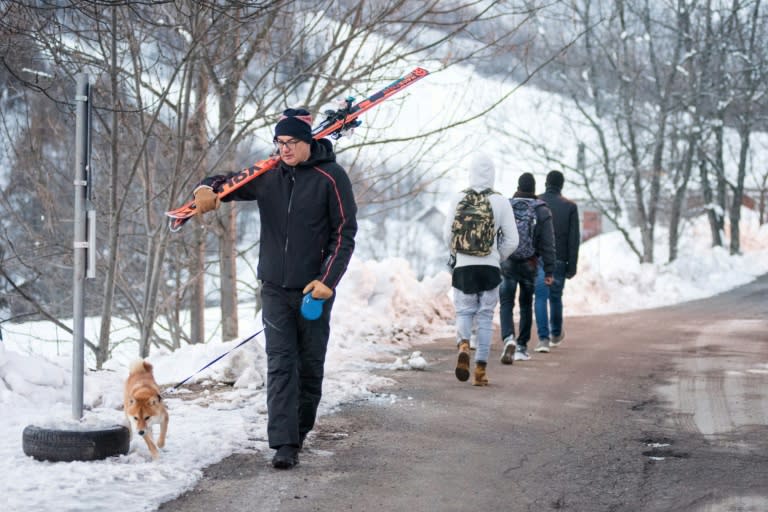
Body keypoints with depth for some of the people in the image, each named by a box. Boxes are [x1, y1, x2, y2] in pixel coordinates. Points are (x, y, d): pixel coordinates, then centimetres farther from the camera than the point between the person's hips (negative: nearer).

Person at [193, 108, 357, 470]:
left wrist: (328, 279, -14)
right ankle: (284, 444, -10)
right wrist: (207, 189, -14)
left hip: (314, 290, -2)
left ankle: (300, 431, 25)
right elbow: (231, 183, 12)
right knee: (280, 366, -6)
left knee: (310, 366, 7)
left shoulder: (330, 177, -6)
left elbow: (345, 232, -5)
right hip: (275, 290, 2)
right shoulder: (267, 176, 4)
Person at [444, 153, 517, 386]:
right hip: (490, 268, 0)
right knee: (485, 316, 7)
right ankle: (480, 369, 6)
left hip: (464, 266, 0)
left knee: (464, 311, 12)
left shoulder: (459, 199, -4)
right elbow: (512, 240, -3)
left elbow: (448, 235, 1)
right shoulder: (501, 202, -4)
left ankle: (463, 344, -18)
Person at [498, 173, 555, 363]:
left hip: (507, 264, -1)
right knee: (526, 305, 15)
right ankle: (521, 347, 19)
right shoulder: (542, 211, -2)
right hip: (529, 265, 1)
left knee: (506, 304, 1)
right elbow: (548, 244, -5)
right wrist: (549, 270, -1)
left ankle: (509, 339, -23)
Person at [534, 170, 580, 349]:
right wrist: (572, 265, 1)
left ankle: (543, 337, -11)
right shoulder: (570, 206, 1)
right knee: (555, 296, 15)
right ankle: (556, 334, 31)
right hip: (559, 260, 1)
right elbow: (574, 238, -2)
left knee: (541, 297, -1)